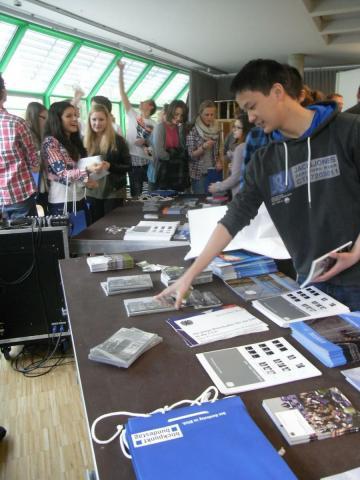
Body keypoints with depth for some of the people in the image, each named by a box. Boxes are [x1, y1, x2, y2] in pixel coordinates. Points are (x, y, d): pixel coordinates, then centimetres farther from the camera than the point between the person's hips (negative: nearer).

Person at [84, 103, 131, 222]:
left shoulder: (118, 140, -4)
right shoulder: (86, 141, 5)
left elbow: (128, 166, -5)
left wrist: (110, 166, -20)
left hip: (114, 192, -3)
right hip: (92, 192, 3)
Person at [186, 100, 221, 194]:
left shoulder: (216, 130, 5)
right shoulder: (193, 131, -10)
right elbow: (190, 155, -11)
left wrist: (218, 162, -1)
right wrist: (203, 147, -26)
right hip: (198, 174, -4)